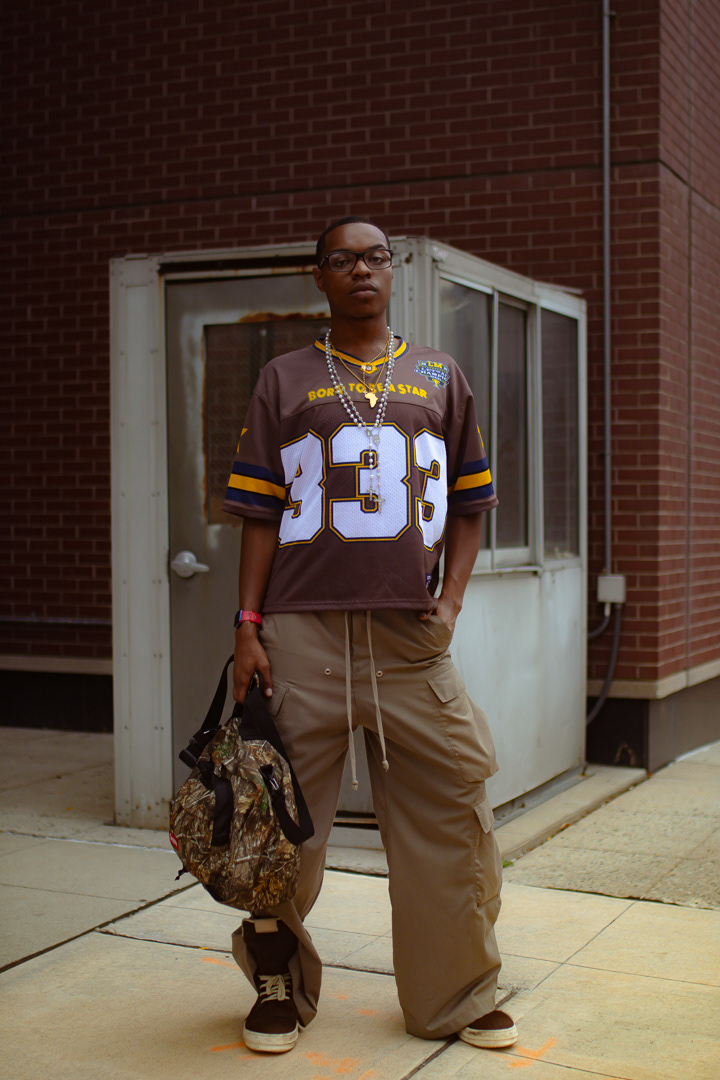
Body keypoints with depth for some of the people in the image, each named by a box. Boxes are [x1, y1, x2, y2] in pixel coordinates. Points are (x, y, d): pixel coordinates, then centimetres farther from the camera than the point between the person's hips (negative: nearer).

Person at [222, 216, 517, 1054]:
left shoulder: (440, 379, 14)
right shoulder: (285, 381, 10)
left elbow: (468, 507, 15)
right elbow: (261, 514, 5)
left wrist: (451, 601, 1)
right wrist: (248, 625, -2)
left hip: (410, 638, 1)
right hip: (303, 635, -1)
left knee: (447, 815, 2)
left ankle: (455, 998, 19)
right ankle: (279, 988, 25)